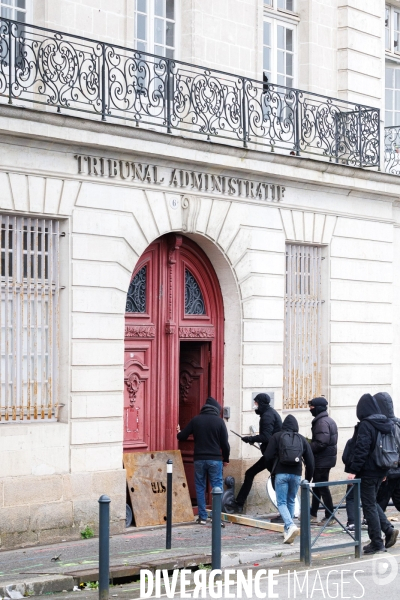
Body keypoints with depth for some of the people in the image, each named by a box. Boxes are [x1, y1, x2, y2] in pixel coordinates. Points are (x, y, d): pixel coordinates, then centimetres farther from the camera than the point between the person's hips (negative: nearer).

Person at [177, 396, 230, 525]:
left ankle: (202, 517, 9)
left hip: (199, 459, 2)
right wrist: (226, 458, 12)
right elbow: (225, 443, -2)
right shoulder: (219, 421, -3)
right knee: (217, 487, 3)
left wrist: (179, 432, 28)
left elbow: (182, 437, 5)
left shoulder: (195, 420, 2)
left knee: (200, 488, 10)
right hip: (215, 459, -2)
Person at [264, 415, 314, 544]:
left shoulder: (277, 436, 3)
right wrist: (308, 479, 20)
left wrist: (272, 470, 15)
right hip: (296, 475, 3)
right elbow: (310, 461, 10)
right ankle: (287, 530, 21)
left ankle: (291, 526, -24)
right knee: (291, 501, 17)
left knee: (281, 503, -1)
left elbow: (268, 456, -4)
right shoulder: (302, 439, 11)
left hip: (281, 474, -3)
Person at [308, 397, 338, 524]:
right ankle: (313, 514, 24)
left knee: (322, 487, -3)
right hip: (326, 458, 10)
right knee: (317, 486, 16)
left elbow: (321, 443, -27)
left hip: (322, 460, -10)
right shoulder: (328, 420, 14)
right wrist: (310, 444, 10)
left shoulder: (322, 422, -19)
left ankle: (329, 516, 2)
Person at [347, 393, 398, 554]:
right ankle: (389, 530, 8)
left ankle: (376, 543, 3)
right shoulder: (386, 423, 9)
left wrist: (353, 470, -20)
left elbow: (361, 450, -22)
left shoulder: (365, 425, -16)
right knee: (372, 503, 21)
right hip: (381, 471, 8)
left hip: (368, 472, -8)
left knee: (369, 506, 0)